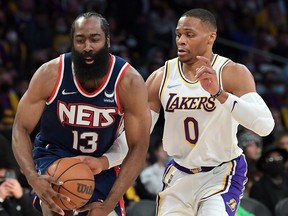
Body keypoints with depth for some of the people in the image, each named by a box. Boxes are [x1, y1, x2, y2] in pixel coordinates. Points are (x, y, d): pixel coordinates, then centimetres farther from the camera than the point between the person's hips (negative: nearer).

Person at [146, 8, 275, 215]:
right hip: (179, 174, 4)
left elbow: (265, 125, -29)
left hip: (222, 174, -4)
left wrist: (219, 93, -39)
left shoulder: (233, 73, -15)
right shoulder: (161, 77, -4)